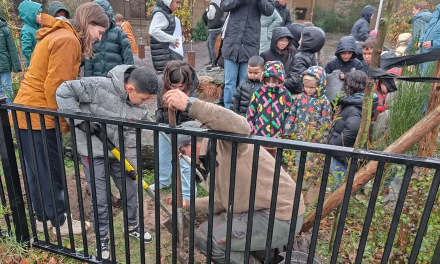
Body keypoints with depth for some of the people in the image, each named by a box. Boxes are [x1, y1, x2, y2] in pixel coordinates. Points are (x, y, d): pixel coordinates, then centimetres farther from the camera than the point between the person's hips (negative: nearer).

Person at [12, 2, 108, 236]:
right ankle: (60, 223, 16)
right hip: (39, 116, -10)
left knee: (37, 171, 17)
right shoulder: (68, 39, -16)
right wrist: (64, 122, -13)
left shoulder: (58, 35, 16)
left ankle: (43, 217, 30)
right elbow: (54, 85, -22)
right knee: (50, 172, 2)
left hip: (26, 112, 10)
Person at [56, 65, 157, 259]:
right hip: (93, 151, -5)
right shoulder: (99, 86, -25)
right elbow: (64, 91, -20)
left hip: (118, 151, 5)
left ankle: (132, 226, 38)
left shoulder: (140, 106, -7)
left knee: (130, 189, 14)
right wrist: (82, 121, -25)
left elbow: (132, 135, -3)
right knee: (100, 198, 2)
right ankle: (102, 238, 25)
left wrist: (132, 163, -7)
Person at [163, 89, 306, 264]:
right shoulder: (213, 159, 15)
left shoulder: (224, 142, -14)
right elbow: (221, 201, 22)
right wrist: (187, 205, 24)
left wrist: (190, 105, -39)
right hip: (265, 212, 10)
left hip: (280, 218, -10)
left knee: (205, 237, -10)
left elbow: (240, 127, -40)